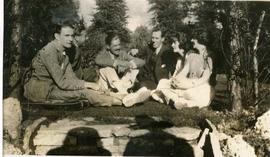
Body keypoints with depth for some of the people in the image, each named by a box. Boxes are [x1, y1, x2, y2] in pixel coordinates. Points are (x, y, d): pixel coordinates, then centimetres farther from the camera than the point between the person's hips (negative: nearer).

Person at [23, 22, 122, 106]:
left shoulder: (64, 54, 8)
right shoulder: (49, 51, -20)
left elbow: (71, 78, 2)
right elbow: (61, 82, -24)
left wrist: (89, 86, -13)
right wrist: (85, 84, -20)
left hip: (50, 86, 9)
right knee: (83, 92, -21)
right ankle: (112, 101, -14)